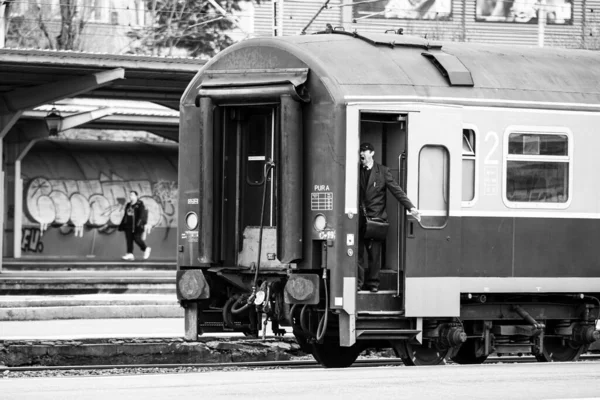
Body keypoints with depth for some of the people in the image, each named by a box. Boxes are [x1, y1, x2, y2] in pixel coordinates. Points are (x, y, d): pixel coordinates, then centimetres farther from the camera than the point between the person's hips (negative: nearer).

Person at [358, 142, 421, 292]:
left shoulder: (382, 171, 4)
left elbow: (396, 190, -1)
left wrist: (411, 207, -10)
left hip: (375, 217, -1)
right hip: (359, 217, 1)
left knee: (374, 253, 0)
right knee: (358, 252, 0)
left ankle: (373, 283, 7)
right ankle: (358, 282, 5)